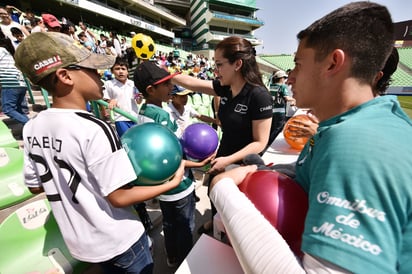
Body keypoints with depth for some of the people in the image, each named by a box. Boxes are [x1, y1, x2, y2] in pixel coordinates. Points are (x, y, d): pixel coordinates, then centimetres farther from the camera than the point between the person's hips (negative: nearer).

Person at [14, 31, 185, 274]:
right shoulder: (93, 129, -30)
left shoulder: (32, 128, -6)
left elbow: (35, 185, 5)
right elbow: (119, 197, -26)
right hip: (118, 240, -6)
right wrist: (172, 182, -18)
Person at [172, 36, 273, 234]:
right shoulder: (225, 88, -5)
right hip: (223, 158, 7)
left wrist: (228, 160, -27)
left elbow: (260, 142, -22)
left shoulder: (258, 95, -24)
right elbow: (191, 83, 1)